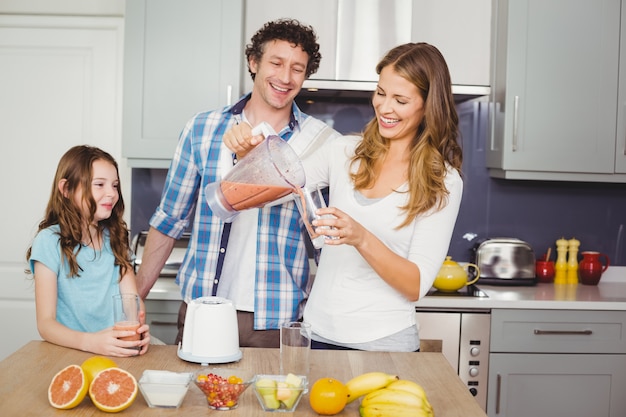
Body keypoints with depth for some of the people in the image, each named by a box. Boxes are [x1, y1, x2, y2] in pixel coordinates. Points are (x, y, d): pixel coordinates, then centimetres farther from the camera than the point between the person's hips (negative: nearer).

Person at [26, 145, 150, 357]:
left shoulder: (116, 238, 11)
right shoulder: (50, 242, -5)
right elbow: (45, 323, -9)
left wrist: (139, 327, -19)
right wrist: (89, 342, -28)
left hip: (116, 352, 3)